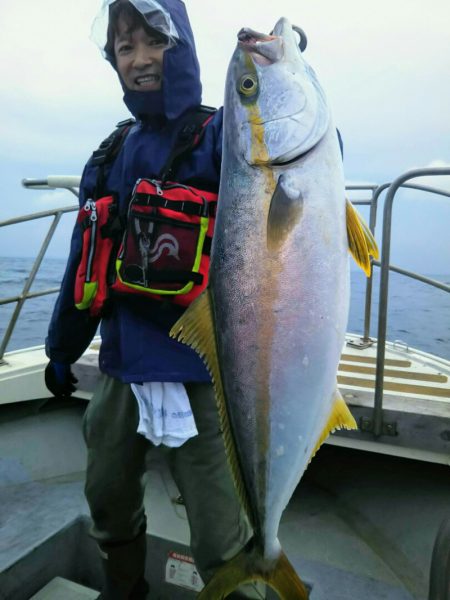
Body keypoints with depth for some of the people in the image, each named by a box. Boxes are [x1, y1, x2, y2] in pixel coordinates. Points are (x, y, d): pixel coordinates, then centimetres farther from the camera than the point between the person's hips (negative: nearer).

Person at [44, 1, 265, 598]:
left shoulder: (224, 137, -4)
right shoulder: (111, 155, 11)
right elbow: (85, 261, 16)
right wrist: (62, 348, 21)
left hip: (200, 370, -6)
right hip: (120, 368, 7)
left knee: (220, 538, 3)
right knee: (109, 501, 24)